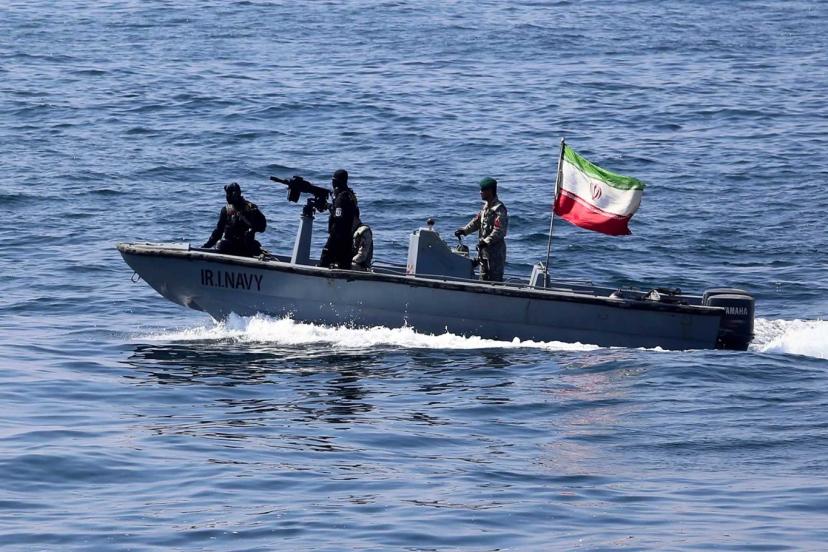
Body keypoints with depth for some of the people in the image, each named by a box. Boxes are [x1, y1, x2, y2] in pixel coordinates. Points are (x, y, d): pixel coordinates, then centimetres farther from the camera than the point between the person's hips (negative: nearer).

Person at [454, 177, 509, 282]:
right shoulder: (486, 206, 14)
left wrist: (485, 241, -26)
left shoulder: (499, 209, -17)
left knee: (495, 279, -8)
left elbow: (499, 231, -23)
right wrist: (464, 230, 4)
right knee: (484, 278, 14)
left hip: (496, 250, -10)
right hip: (485, 249, 10)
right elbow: (477, 221, 17)